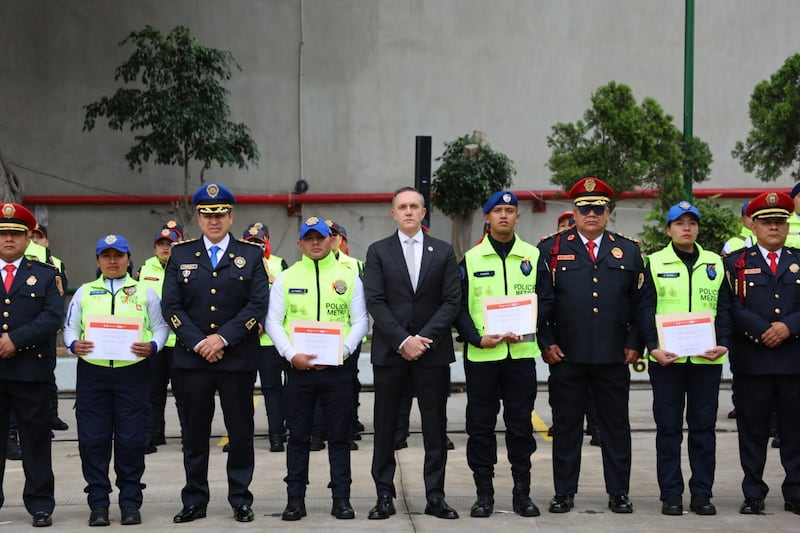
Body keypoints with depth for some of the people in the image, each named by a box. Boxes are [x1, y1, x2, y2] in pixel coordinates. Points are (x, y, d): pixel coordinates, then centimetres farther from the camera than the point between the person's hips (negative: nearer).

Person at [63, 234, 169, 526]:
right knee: (92, 439, 0)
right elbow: (70, 327, 12)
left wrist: (152, 346, -11)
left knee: (131, 439, 0)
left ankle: (130, 502, 10)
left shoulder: (145, 292, 11)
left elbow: (161, 327, 8)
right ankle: (98, 503, 9)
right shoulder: (84, 293, 14)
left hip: (133, 373, -1)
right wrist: (74, 344, -9)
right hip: (92, 373, 1)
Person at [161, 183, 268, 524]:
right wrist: (198, 343, -10)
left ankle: (241, 500, 13)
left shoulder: (251, 255, 5)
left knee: (241, 431, 3)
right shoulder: (180, 255, 8)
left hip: (238, 358, -1)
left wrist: (223, 338, -13)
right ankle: (194, 501, 13)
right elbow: (171, 306, 2)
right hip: (192, 357, 1)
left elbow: (258, 304, -4)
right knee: (194, 432, 5)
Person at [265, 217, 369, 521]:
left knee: (339, 436, 4)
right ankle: (295, 499, 12)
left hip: (338, 368, 0)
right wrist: (292, 355, -11)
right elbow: (273, 322, 2)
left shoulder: (349, 277, 5)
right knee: (298, 436, 5)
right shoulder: (286, 278, 6)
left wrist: (342, 350, -12)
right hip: (299, 368, 0)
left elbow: (361, 321, 2)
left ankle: (341, 498, 10)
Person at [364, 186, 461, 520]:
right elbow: (375, 302, -3)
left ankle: (435, 496, 9)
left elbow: (452, 301, 1)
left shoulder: (443, 252, 8)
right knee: (385, 426, 2)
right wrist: (402, 340, -13)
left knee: (435, 426, 3)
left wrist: (424, 338, -10)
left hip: (433, 351, 1)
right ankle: (384, 496, 8)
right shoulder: (378, 252, 5)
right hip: (389, 351, -1)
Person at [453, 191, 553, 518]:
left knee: (521, 423, 4)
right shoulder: (470, 259, 6)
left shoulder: (533, 257, 8)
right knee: (480, 425, 2)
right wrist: (478, 338, -11)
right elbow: (459, 307, 3)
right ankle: (484, 493, 10)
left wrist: (524, 329, -10)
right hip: (481, 354, 0)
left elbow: (545, 300, 6)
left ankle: (522, 492, 13)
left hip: (521, 353, 1)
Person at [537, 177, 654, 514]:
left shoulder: (628, 251, 9)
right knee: (566, 426, 5)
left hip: (614, 358, 1)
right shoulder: (551, 250, 3)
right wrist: (546, 342, -5)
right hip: (566, 356, -1)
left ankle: (619, 493, 15)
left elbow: (643, 302, 9)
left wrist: (635, 344, 0)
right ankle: (564, 493, 14)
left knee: (616, 426, 6)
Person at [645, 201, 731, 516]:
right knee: (668, 427, 2)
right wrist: (652, 347, -11)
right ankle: (671, 494, 8)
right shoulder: (655, 263, 3)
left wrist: (723, 343, -5)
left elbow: (724, 309, 9)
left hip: (707, 359, 2)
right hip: (666, 358, -2)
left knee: (704, 427, 5)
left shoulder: (715, 264, 10)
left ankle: (702, 492, 12)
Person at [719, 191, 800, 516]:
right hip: (751, 362, -1)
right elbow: (730, 307, -5)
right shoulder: (735, 263, 7)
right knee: (752, 431, 3)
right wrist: (763, 332, -14)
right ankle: (753, 495, 10)